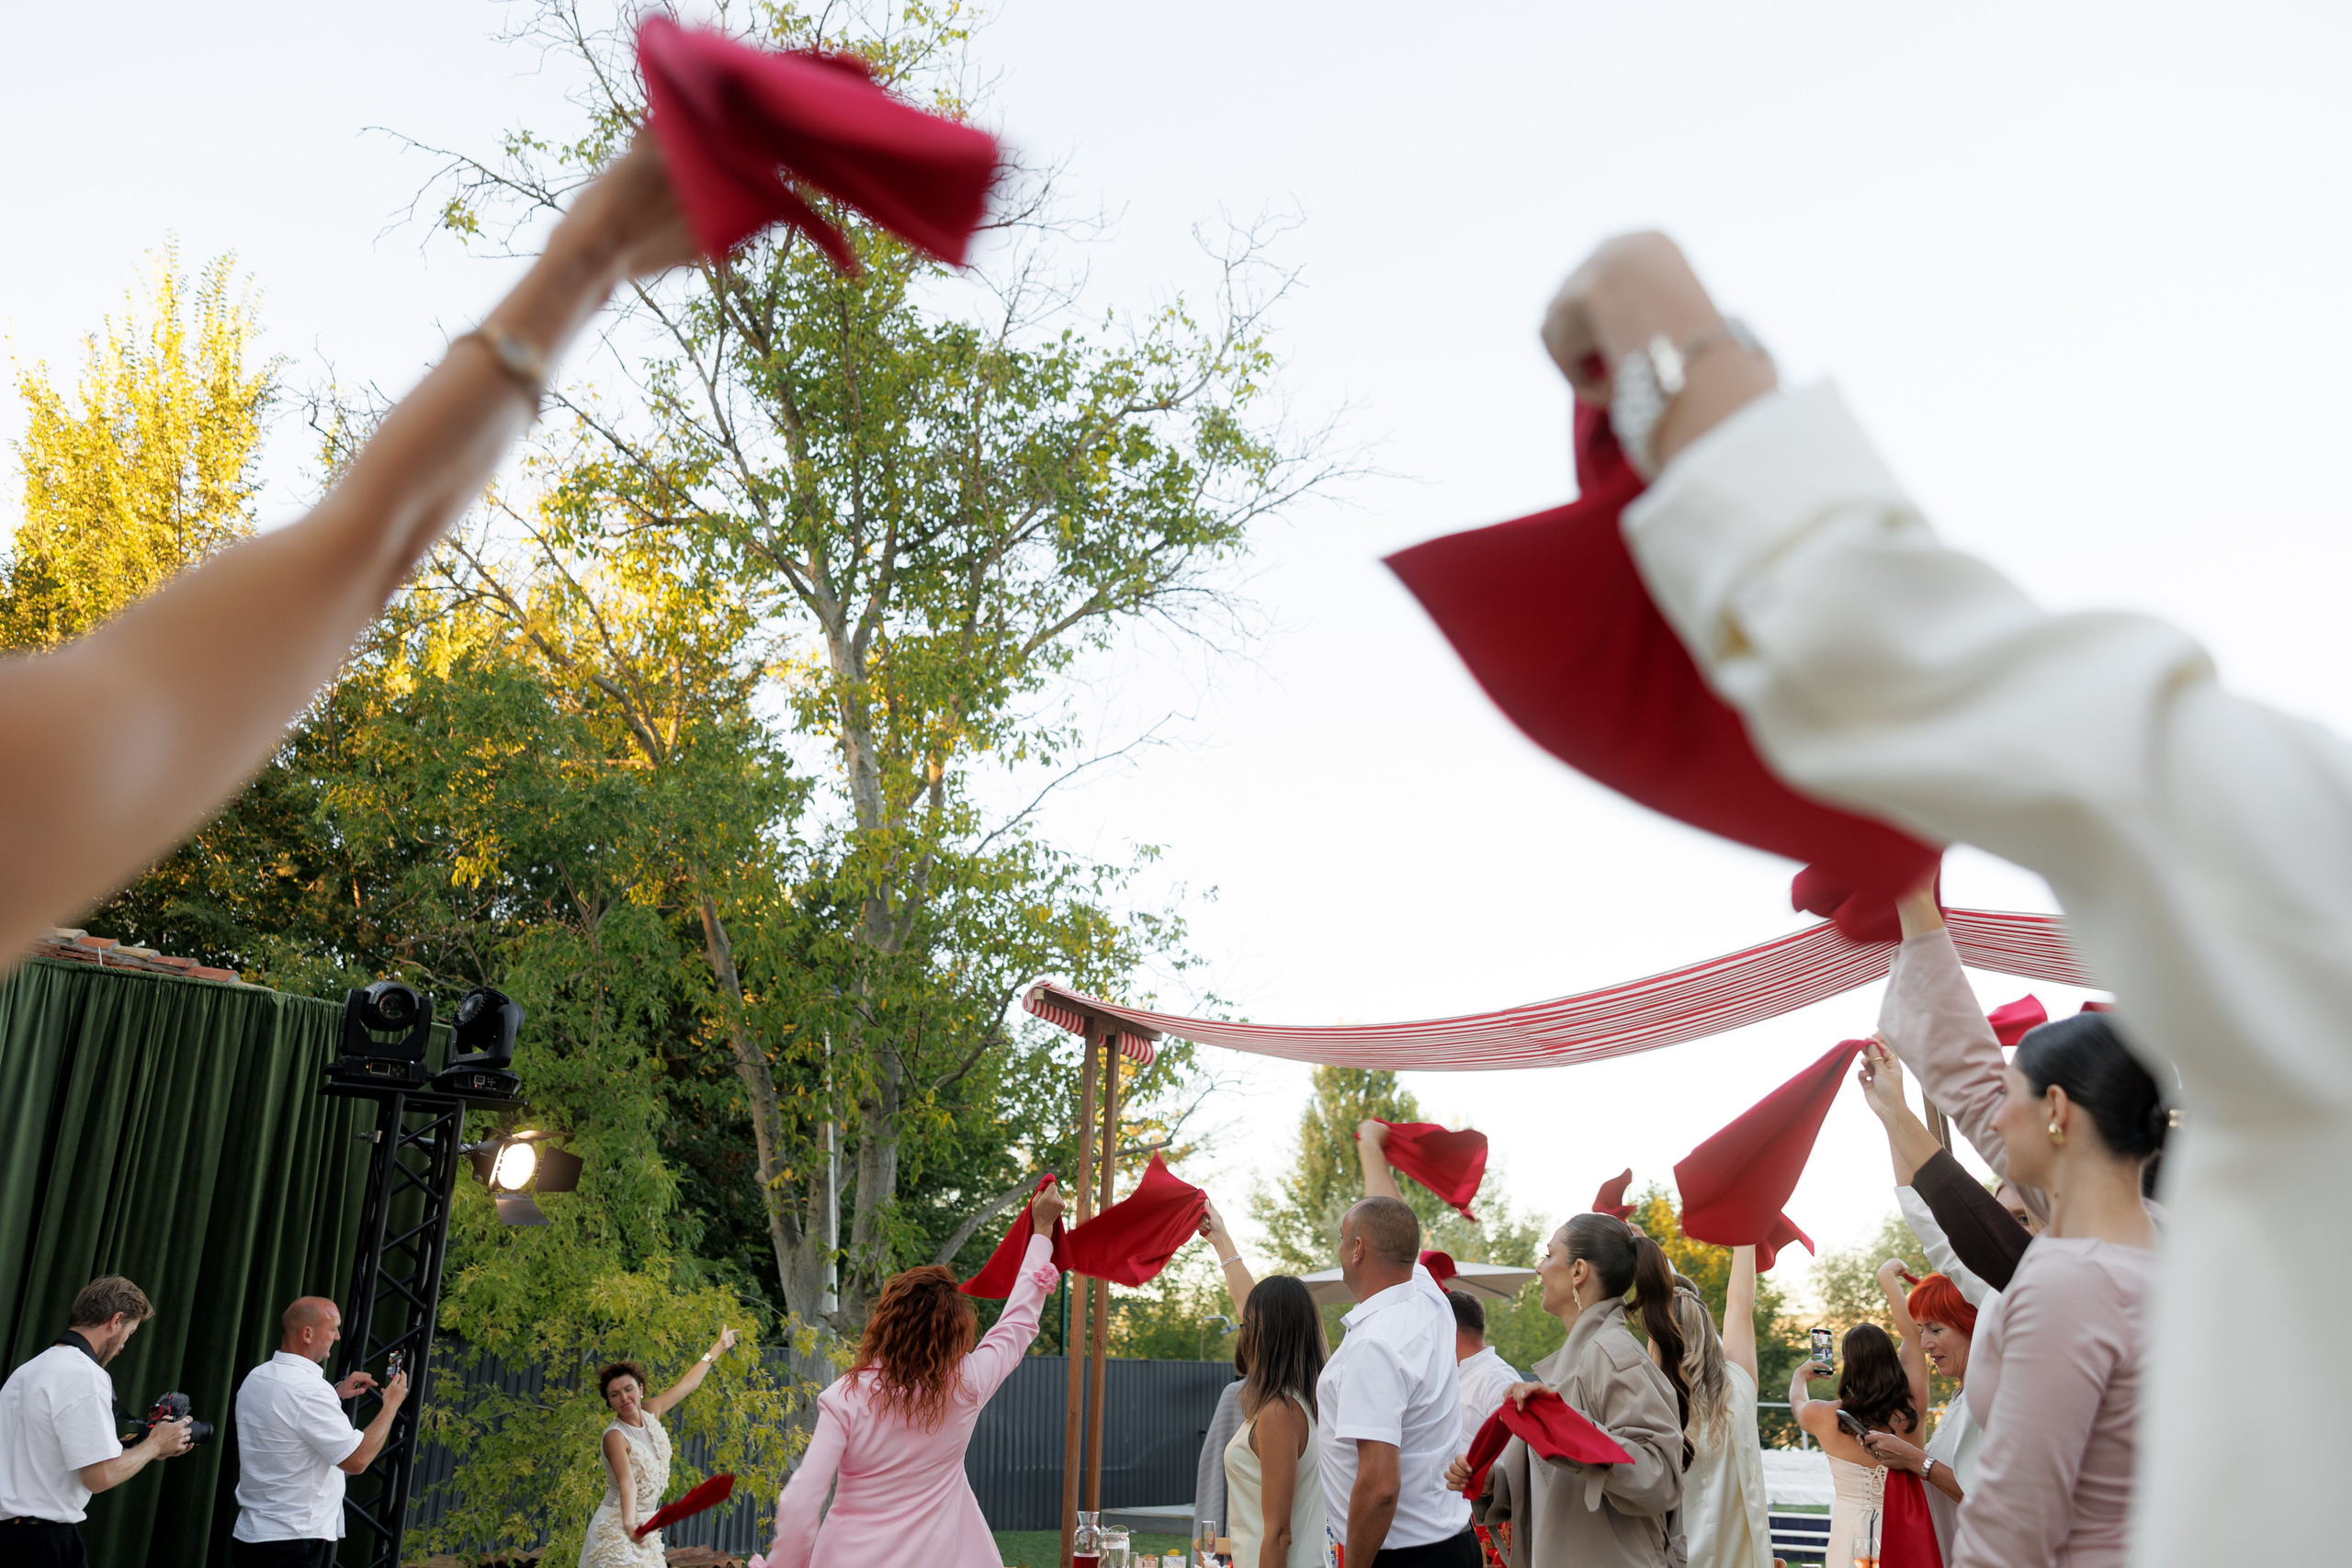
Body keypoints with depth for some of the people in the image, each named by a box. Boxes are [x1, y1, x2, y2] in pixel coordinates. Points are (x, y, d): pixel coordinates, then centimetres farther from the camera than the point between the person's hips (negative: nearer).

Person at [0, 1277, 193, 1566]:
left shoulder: (28, 1370, 12)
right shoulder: (84, 1374, -17)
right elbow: (100, 1476, -20)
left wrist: (145, 1450, 15)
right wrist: (155, 1445, -3)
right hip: (46, 1542, -9)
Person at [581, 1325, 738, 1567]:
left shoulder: (650, 1414, 1)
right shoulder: (615, 1436, -20)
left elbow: (689, 1383, 14)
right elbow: (627, 1483, -34)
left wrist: (719, 1347, 23)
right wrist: (630, 1523, -50)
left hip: (642, 1526, 7)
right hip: (616, 1530, -7)